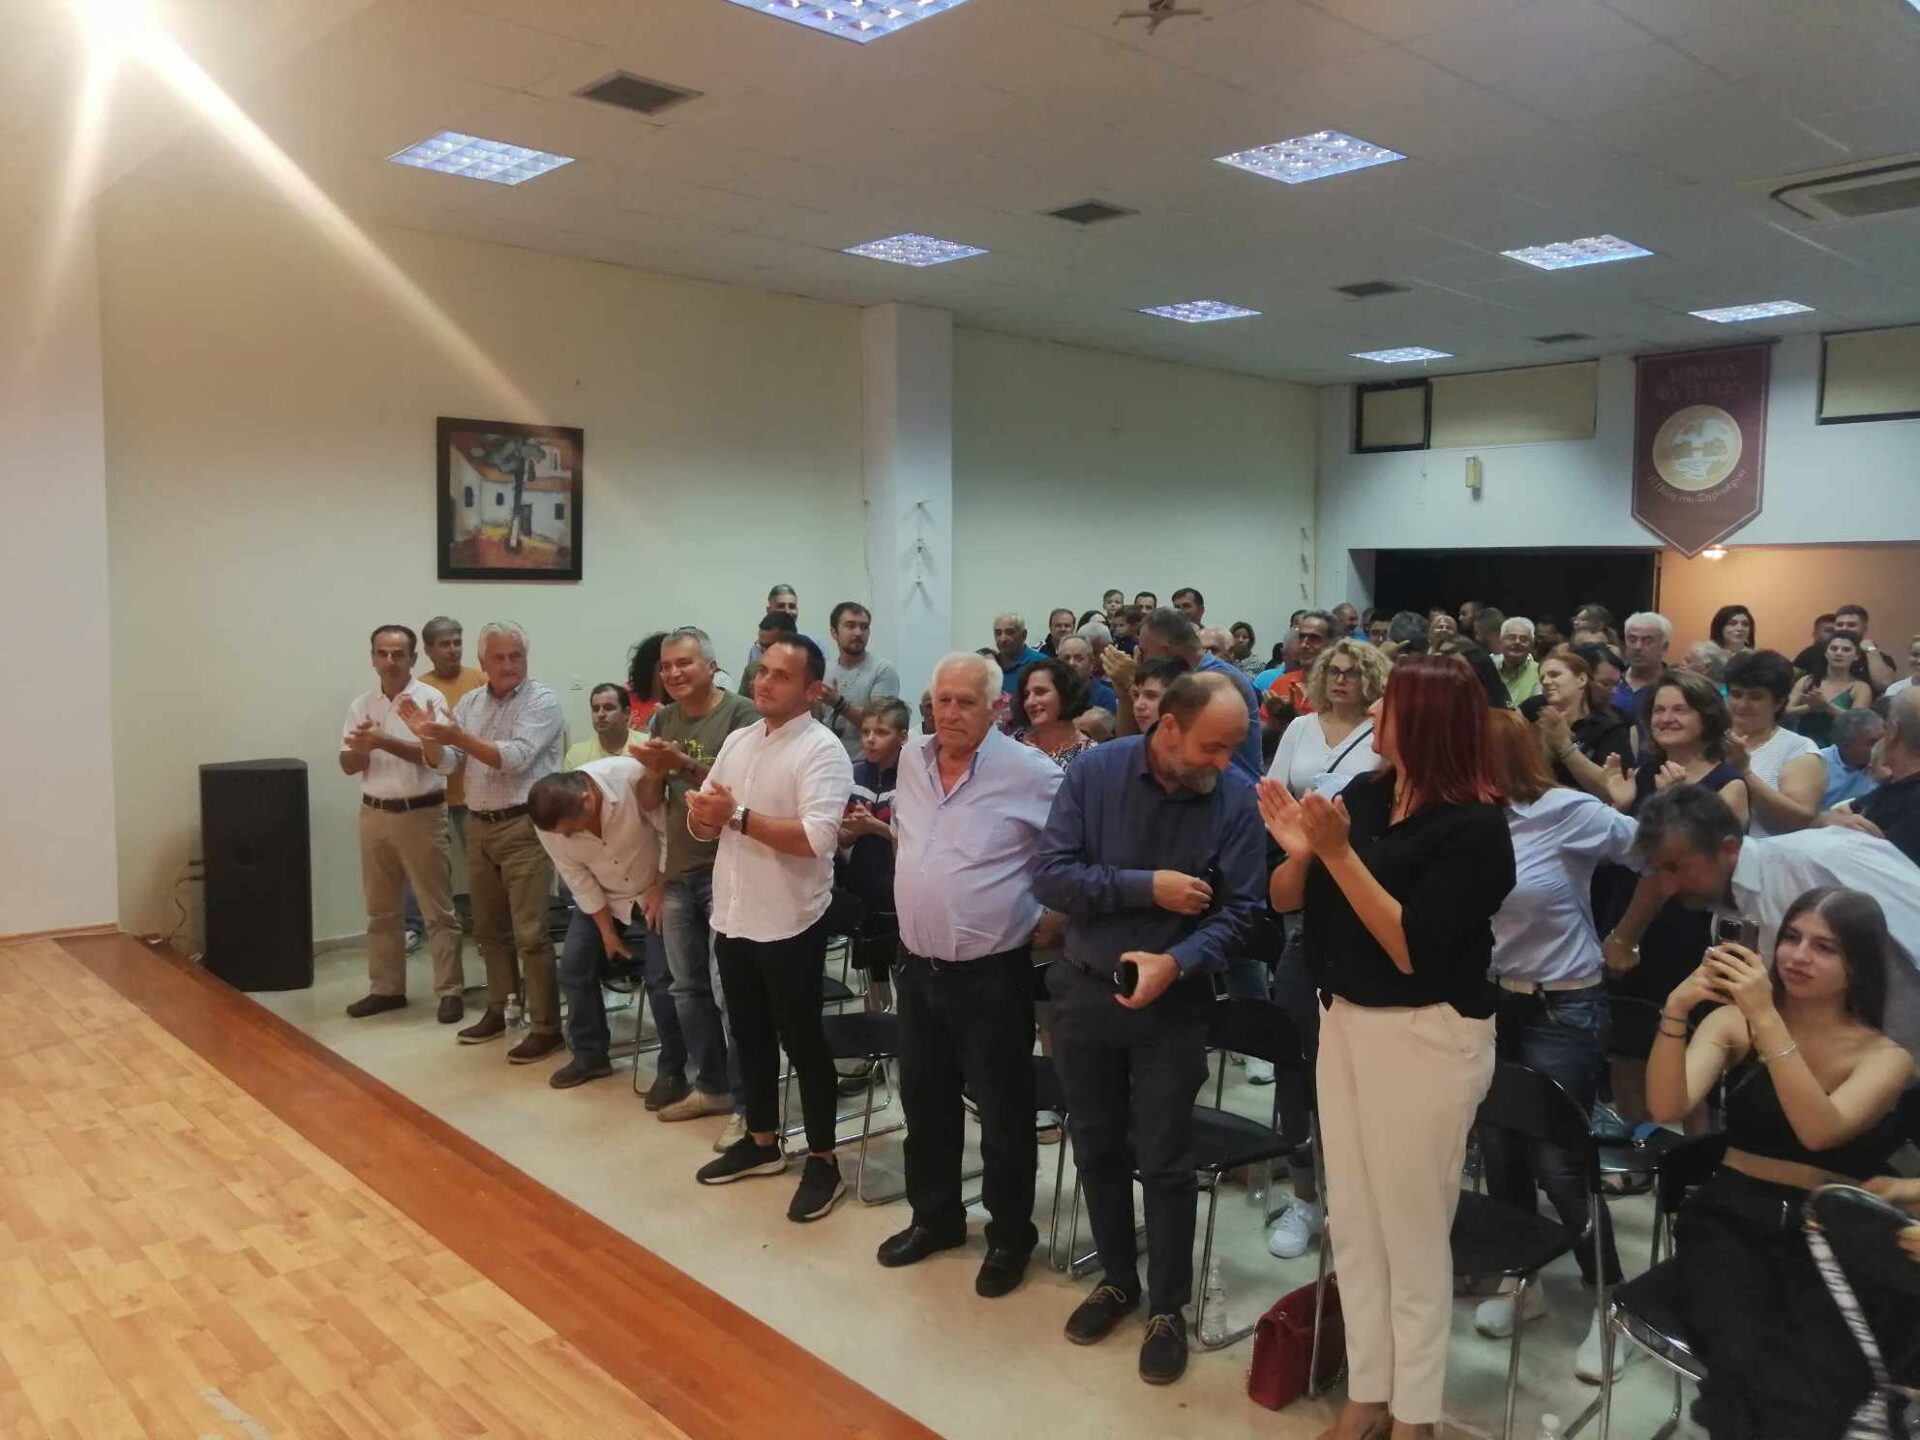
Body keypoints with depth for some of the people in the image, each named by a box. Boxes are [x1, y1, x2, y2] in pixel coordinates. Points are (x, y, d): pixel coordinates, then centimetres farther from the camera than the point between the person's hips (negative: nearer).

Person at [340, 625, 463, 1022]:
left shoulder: (430, 698, -8)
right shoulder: (361, 705, 7)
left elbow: (435, 756, -18)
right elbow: (348, 765, 4)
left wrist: (383, 742, -24)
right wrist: (363, 746, -17)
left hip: (422, 814, -5)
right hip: (375, 814, 5)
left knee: (438, 909, 0)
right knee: (380, 910, 13)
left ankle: (450, 990, 6)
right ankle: (386, 988, 24)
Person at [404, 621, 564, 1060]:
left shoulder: (542, 700, -9)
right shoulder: (469, 703, 10)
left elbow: (515, 759, -19)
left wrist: (458, 737, -23)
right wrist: (428, 736, -11)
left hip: (523, 828, -6)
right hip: (478, 827, 7)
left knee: (530, 933, -6)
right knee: (489, 928, 15)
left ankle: (546, 1027, 0)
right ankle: (497, 1011, 29)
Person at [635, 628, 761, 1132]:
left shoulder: (741, 714, -10)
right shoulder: (662, 721, 8)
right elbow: (649, 803, 8)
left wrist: (685, 763, -26)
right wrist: (655, 769, -12)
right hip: (678, 872, 7)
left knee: (728, 990, -6)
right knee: (688, 988, 14)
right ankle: (711, 1086, 28)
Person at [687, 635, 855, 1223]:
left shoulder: (823, 750, -14)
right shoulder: (737, 741, 9)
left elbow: (816, 837, -26)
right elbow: (704, 827, 12)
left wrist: (737, 816, -22)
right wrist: (701, 813, -11)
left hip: (789, 922, -7)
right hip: (732, 915, 7)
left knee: (801, 1040, 4)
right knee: (749, 1034, 19)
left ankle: (823, 1160, 19)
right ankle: (762, 1141, 35)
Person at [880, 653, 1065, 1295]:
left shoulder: (1029, 772, -15)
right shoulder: (912, 760, 5)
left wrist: (1052, 918, -9)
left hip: (991, 974, -6)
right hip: (917, 967, 6)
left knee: (1002, 1112, 7)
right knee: (925, 1102, 19)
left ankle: (1010, 1236, 25)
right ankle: (935, 1217, 38)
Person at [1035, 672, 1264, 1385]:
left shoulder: (1238, 798, -13)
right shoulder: (1094, 772, -12)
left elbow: (1238, 911, -12)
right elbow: (1050, 873, -16)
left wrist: (1176, 963, -28)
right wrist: (1146, 886, -23)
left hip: (1172, 1002, -2)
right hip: (1084, 989, 2)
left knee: (1163, 1161, 4)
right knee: (1097, 1148, 16)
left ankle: (1167, 1307, 23)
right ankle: (1117, 1278, 36)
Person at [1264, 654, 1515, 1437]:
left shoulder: (1474, 825, -17)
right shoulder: (1364, 791, -1)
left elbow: (1412, 948, -23)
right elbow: (1285, 901, 4)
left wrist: (1340, 852, -26)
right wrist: (1299, 848, -17)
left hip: (1427, 1037, -6)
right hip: (1344, 1020, 6)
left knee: (1411, 1233, 7)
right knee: (1352, 1225, 15)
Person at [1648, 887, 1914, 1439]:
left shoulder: (1885, 1057, 2)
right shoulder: (1733, 1022, 5)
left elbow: (1819, 1131, -20)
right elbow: (1668, 1108, -11)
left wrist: (1766, 1018, -29)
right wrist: (1677, 1009, -26)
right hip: (1731, 1220, 0)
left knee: (1815, 1389, -30)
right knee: (1748, 1366, -31)